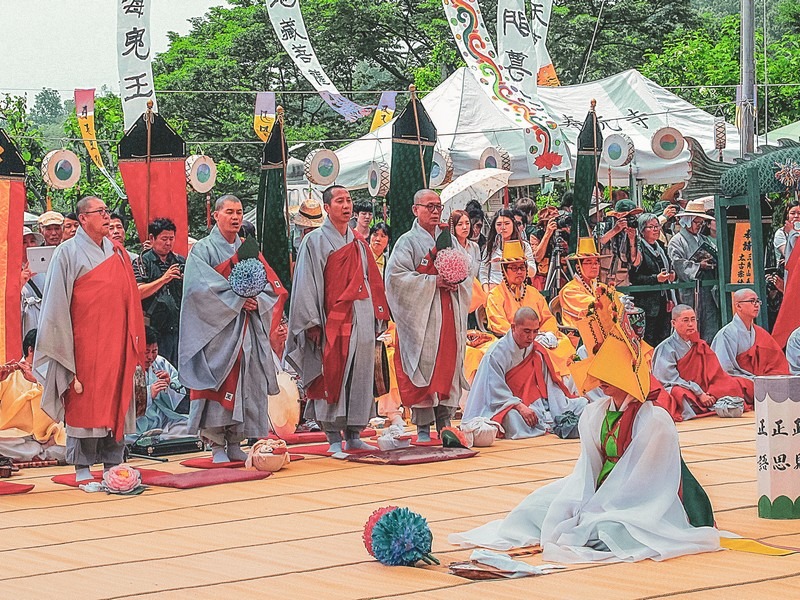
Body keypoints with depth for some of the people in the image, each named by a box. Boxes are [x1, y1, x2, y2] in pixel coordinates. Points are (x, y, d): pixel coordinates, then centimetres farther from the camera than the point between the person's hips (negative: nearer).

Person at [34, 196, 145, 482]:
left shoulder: (117, 252, 13)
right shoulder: (68, 252, -3)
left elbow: (129, 295, 15)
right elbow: (58, 301, -5)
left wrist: (133, 337, 9)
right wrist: (65, 345, -11)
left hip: (115, 339, 5)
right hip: (85, 339, -5)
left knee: (116, 399, 5)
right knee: (84, 402, -4)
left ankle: (112, 463, 11)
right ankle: (82, 467, 1)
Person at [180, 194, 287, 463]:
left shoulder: (250, 250, 16)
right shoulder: (203, 250, 1)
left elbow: (275, 288, 11)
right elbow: (201, 289, -14)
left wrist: (257, 302, -10)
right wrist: (238, 300, -15)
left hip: (248, 328, 5)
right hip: (217, 330, -5)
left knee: (245, 382, 1)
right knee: (218, 384, -10)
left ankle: (235, 443, 7)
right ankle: (217, 447, -7)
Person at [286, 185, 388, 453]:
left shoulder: (358, 242, 16)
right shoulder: (315, 241, -1)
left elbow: (372, 280, 18)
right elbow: (306, 284, -7)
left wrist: (377, 315, 11)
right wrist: (311, 322, -14)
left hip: (360, 319, 6)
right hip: (332, 320, -6)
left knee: (359, 377, 5)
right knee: (331, 377, -6)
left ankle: (354, 435, 11)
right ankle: (334, 439, -1)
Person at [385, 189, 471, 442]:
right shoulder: (408, 242, -2)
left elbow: (467, 274, 18)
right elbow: (397, 276, -13)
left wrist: (456, 281, -5)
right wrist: (434, 281, -16)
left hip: (448, 314, 6)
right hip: (421, 315, -5)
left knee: (448, 364, 4)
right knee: (422, 368, -7)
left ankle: (444, 421, 11)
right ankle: (423, 427, -3)